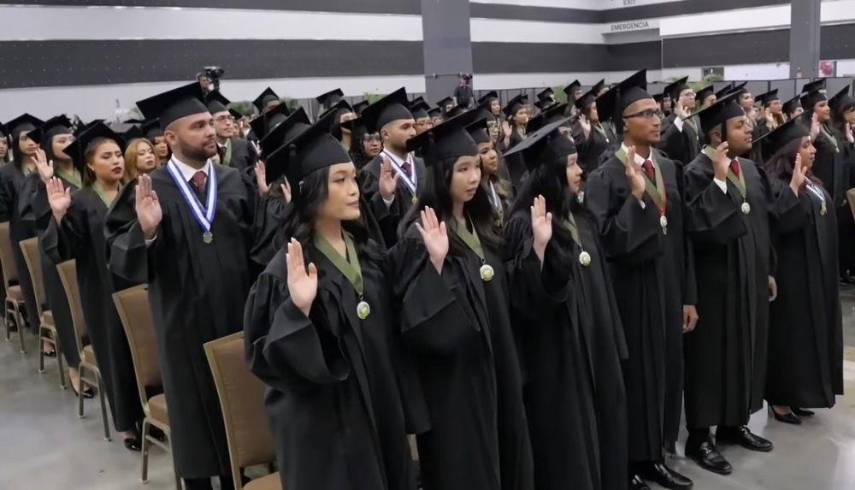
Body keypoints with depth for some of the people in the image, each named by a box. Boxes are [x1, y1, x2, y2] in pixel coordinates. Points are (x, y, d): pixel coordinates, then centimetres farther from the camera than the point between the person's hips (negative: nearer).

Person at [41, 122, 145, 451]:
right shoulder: (80, 203, -6)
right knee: (117, 356, 6)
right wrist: (58, 216, -30)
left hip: (139, 285, 3)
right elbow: (65, 250, -14)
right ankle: (128, 423, 20)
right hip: (105, 293, -3)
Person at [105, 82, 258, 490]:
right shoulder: (150, 190, -8)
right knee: (196, 408, 13)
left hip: (237, 313, 3)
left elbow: (256, 243, 1)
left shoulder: (233, 180, 2)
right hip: (185, 319, -3)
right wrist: (145, 231, -29)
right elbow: (118, 255, -12)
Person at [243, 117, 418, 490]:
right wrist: (298, 311, -32)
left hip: (381, 411, 6)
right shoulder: (287, 269, -17)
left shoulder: (368, 252, 2)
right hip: (323, 426, -6)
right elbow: (267, 361, -17)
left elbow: (393, 333, 9)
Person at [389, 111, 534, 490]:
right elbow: (420, 316, -23)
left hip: (493, 365, 8)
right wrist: (436, 260, -35)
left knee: (502, 457, 16)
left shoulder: (478, 224, 7)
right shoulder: (420, 234, -16)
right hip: (452, 376, -7)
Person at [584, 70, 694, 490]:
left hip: (667, 285, 7)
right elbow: (608, 242, -22)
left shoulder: (668, 168, 7)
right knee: (634, 373, 4)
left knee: (665, 369, 14)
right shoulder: (605, 177, -14)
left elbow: (680, 237, 9)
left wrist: (688, 296, 9)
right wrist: (636, 193, -28)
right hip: (631, 290, -6)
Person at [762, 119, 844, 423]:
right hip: (792, 272, -9)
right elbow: (780, 223, -29)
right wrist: (794, 188, -30)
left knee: (809, 332, 13)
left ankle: (797, 393, 24)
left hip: (815, 271, 9)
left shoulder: (810, 182, 12)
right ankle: (780, 398, 10)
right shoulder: (776, 183, -16)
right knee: (790, 333, -2)